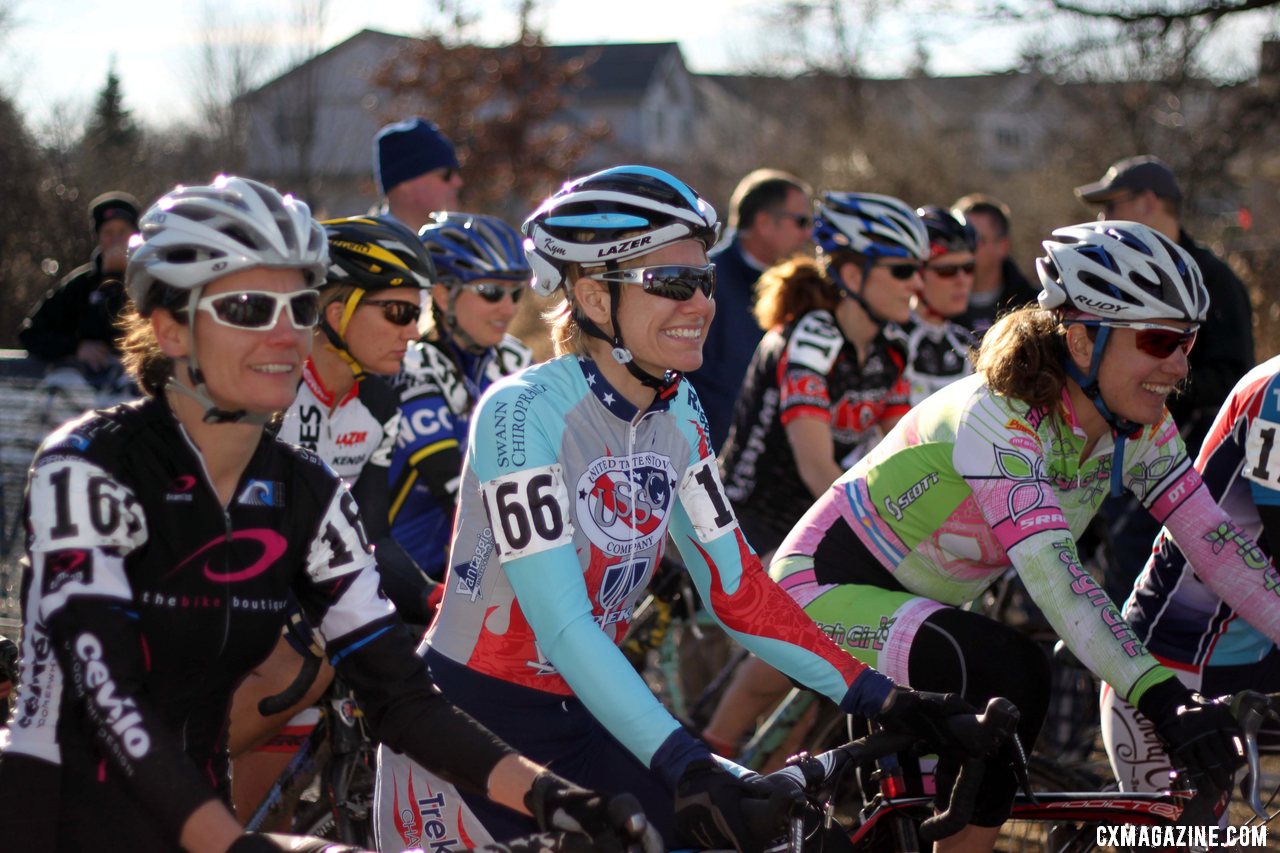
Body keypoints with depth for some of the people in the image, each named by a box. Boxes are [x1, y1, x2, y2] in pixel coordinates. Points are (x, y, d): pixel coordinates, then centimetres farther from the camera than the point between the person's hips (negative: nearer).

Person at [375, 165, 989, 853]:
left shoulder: (679, 413, 0)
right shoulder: (524, 411, -22)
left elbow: (736, 587, 1)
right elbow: (562, 624, -28)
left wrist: (880, 699, -8)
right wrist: (687, 767, -37)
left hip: (579, 718, 7)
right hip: (465, 727, -6)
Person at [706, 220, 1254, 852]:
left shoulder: (1140, 426, -8)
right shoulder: (1000, 419, -31)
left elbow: (1214, 540, -12)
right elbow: (1052, 573, -43)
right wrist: (1162, 695, -54)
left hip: (911, 601, 9)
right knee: (1011, 675, -29)